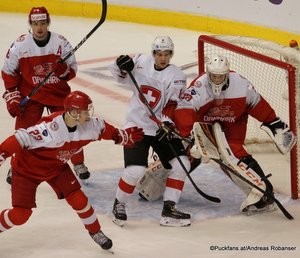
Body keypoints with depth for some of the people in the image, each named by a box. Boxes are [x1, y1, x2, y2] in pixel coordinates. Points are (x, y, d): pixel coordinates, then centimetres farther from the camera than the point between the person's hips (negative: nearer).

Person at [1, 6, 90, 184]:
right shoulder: (20, 45, -12)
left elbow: (73, 70, -4)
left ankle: (79, 163, 23)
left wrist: (64, 70, -27)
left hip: (59, 93, 1)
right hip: (30, 94, -1)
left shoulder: (61, 43, -10)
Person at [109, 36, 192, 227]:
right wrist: (122, 66, -11)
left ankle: (169, 209, 0)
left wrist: (167, 123, -32)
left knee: (182, 163, -9)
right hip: (136, 126, -2)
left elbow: (173, 104, -15)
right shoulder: (141, 62, -2)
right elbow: (121, 76, 12)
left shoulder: (176, 76, -7)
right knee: (136, 170, -17)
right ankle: (119, 204, 7)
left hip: (162, 128, 2)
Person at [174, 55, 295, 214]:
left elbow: (257, 103, -10)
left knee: (233, 152, -21)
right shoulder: (198, 87, -31)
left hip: (234, 122, -2)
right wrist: (187, 135, -52)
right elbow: (183, 111, -41)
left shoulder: (241, 84, -25)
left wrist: (273, 122, -4)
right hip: (206, 122, 2)